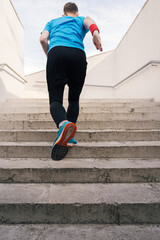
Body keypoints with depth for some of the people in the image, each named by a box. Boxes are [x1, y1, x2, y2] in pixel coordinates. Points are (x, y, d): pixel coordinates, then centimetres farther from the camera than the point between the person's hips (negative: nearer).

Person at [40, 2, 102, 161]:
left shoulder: (53, 22, 36)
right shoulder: (81, 20, 33)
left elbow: (43, 39, 18)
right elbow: (88, 20, 8)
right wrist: (95, 34, -13)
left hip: (56, 52, 0)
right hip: (78, 54, 0)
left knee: (55, 98, -6)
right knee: (74, 99, 9)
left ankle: (63, 124, -38)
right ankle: (68, 137, -2)